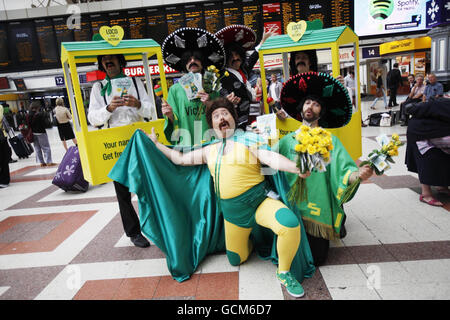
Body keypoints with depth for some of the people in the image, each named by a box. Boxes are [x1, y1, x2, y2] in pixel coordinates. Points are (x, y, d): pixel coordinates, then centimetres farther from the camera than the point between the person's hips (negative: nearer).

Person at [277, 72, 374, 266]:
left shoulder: (330, 141, -1)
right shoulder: (288, 140, 5)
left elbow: (344, 171, -12)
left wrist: (359, 174, -33)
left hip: (317, 211, -2)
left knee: (315, 259, -1)